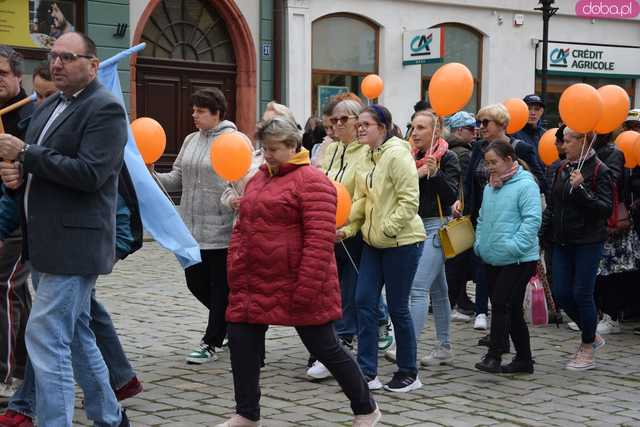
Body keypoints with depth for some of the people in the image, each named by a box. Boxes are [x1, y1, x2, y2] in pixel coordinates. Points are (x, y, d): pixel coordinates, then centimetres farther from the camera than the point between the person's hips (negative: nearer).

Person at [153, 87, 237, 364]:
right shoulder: (191, 141, 11)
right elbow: (178, 178, 11)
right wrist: (153, 177, -5)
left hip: (222, 229, -7)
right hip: (192, 228, 7)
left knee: (221, 287, 3)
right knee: (196, 282, 13)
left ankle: (211, 344, 11)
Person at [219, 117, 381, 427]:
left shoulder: (311, 181, -13)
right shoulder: (258, 179, 14)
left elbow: (319, 239, -20)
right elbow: (242, 229, 19)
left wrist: (305, 290, -23)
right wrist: (235, 271, 9)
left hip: (297, 285, -8)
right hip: (256, 283, 8)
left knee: (325, 349, 2)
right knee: (241, 341, 4)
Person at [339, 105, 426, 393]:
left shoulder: (397, 155, -16)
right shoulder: (367, 158, 10)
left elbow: (409, 200, -20)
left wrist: (388, 227, -20)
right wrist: (348, 228, 1)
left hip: (401, 242, -8)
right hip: (373, 241, 8)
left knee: (397, 307, 0)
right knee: (364, 302, 3)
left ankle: (408, 373, 15)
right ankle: (367, 372, 8)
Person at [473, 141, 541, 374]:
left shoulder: (525, 185, -10)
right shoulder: (490, 187, 15)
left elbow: (532, 220, -18)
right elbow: (482, 218, 25)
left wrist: (514, 246, -23)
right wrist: (479, 242, 11)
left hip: (518, 260, -8)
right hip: (492, 259, 8)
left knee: (501, 304, -15)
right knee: (512, 310, 12)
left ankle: (494, 356, -13)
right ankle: (523, 359, 20)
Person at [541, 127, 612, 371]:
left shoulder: (599, 171, -9)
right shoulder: (563, 168, 10)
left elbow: (605, 209, -17)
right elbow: (552, 205, 17)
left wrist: (580, 188, -25)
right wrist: (541, 230, 6)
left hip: (588, 243, -7)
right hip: (563, 241, 7)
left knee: (582, 293, -4)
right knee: (561, 293, 5)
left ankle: (587, 350, 11)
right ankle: (591, 336, 26)